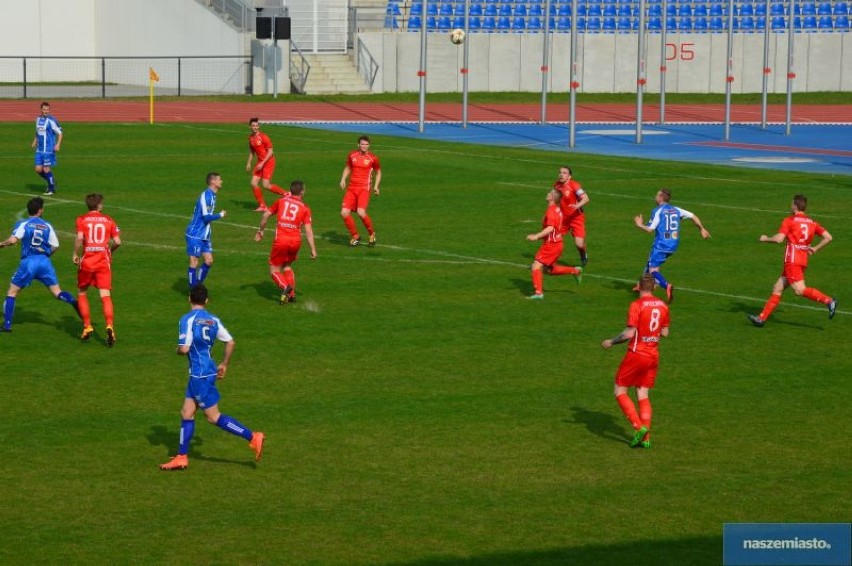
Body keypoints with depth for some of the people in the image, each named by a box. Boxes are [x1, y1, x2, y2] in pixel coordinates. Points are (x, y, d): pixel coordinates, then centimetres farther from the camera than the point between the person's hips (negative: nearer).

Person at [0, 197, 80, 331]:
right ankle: (75, 303, -23)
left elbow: (13, 240, -17)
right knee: (57, 292, 6)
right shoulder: (47, 225, 7)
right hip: (45, 262, 2)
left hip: (28, 261, -2)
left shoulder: (23, 224, -3)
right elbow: (55, 246, 6)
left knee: (11, 292, 10)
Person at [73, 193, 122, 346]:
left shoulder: (82, 220, 0)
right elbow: (117, 242, 1)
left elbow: (79, 238, -15)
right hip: (104, 261, 1)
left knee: (82, 293, 18)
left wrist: (76, 254, -1)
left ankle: (87, 327, 15)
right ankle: (109, 326, -22)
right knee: (105, 295, -3)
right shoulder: (108, 220, 6)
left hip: (86, 262, -1)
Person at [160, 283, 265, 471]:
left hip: (200, 374, -8)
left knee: (213, 416, -2)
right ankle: (182, 457, 15)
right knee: (187, 413, 13)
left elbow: (184, 349, -21)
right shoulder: (213, 320, 7)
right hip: (209, 370, 8)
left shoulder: (187, 319, -14)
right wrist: (224, 364, 23)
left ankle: (252, 437, -5)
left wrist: (178, 350, 3)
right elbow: (230, 342, 11)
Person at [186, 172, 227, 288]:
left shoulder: (212, 195, 10)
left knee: (209, 261, 8)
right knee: (194, 262, -3)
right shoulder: (206, 195, -19)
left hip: (204, 236, 9)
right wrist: (220, 215, -10)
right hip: (195, 235, -9)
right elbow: (207, 217, -23)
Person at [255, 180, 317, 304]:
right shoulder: (304, 208, 5)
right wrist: (313, 250, 1)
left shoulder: (281, 201, 8)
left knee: (274, 270, 7)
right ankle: (291, 294, 17)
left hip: (281, 239, -2)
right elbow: (308, 229, -1)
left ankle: (285, 287, -21)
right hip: (296, 240, 2)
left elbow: (266, 215, 7)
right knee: (287, 266, 25)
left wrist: (260, 231, 22)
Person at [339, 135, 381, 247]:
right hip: (352, 187, 4)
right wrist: (343, 179, 7)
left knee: (361, 212, -23)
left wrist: (376, 186, 2)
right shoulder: (352, 155, 6)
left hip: (364, 188, -4)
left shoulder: (372, 158, -2)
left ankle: (372, 234, 3)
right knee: (344, 213, -8)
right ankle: (355, 236, 12)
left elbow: (378, 172, 13)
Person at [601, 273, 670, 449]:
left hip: (637, 354, -6)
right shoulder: (662, 306, 4)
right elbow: (665, 332, 10)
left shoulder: (637, 305, -15)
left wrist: (611, 342, -6)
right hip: (653, 355, 6)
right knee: (643, 395, 12)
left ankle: (638, 427, -9)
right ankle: (646, 438, 6)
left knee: (620, 392, 5)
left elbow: (629, 333, -19)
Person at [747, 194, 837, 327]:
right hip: (803, 260, 8)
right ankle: (762, 317, 10)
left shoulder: (789, 220, -4)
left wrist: (766, 239, 5)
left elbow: (779, 239, -14)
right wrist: (815, 248, 18)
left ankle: (829, 301, -27)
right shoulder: (812, 222, 14)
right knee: (777, 288, 10)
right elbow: (828, 237, 8)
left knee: (800, 290, -15)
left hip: (792, 260, -8)